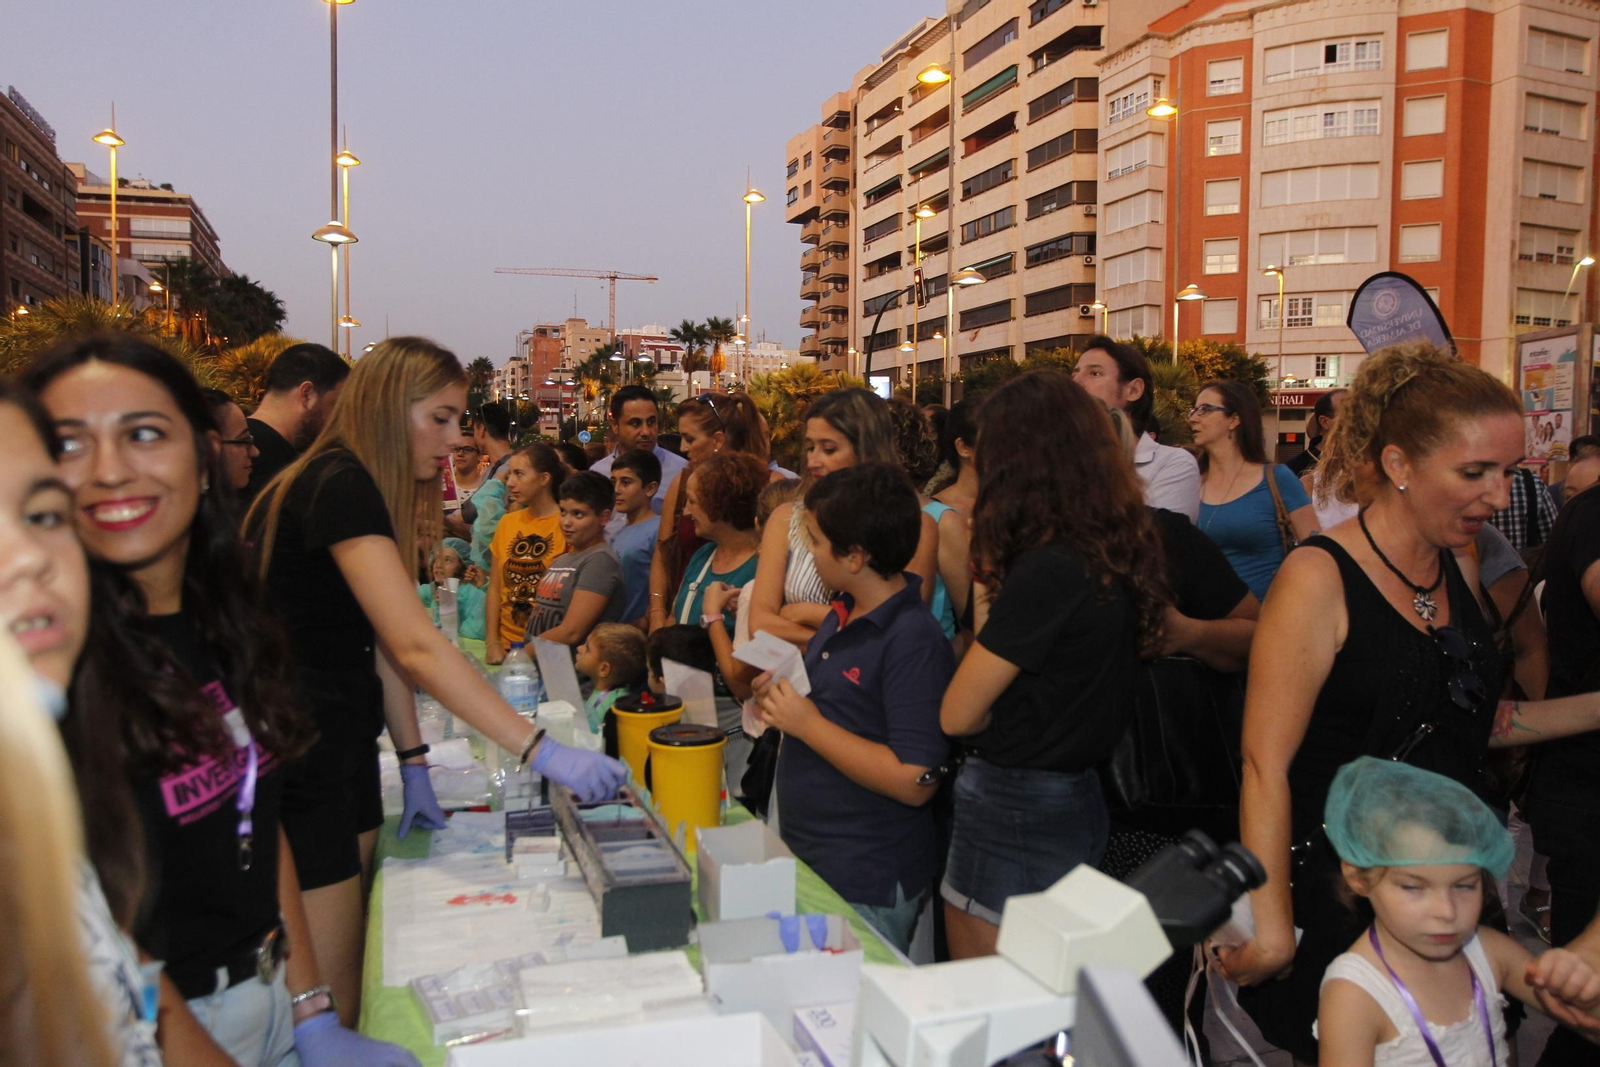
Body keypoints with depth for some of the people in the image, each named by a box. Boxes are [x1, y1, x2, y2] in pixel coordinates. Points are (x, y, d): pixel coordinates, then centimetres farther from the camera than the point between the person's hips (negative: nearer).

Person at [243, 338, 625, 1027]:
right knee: (328, 992, 0)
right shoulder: (339, 486, -20)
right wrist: (542, 752, -31)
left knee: (359, 947, 17)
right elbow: (417, 646, -29)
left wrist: (413, 763, 10)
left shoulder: (361, 488, 11)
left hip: (340, 746, 10)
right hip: (296, 758, -10)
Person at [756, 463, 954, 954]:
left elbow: (914, 781, -26)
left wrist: (808, 724, -21)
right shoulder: (844, 614, 5)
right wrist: (780, 700, 0)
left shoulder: (913, 641, -22)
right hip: (808, 858, 9)